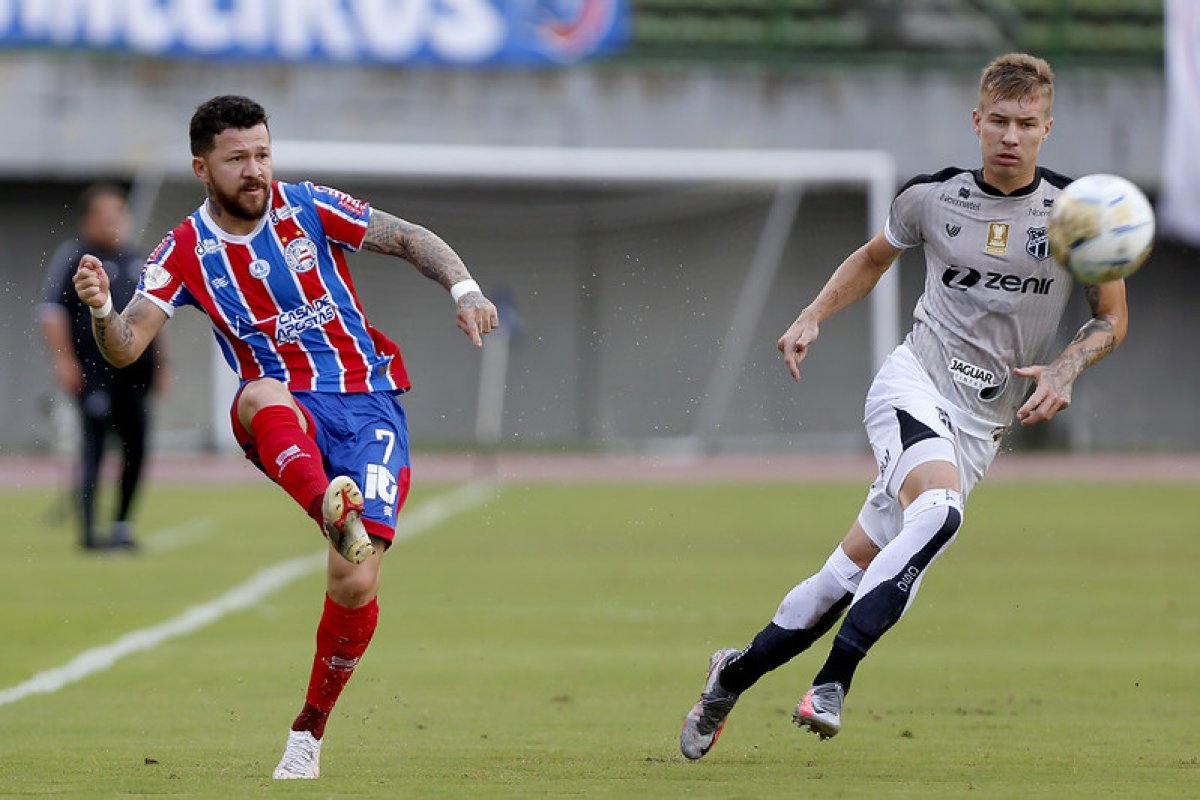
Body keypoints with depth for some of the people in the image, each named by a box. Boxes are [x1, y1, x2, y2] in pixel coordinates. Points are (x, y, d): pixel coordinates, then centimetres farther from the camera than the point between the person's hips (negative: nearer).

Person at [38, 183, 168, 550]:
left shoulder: (133, 261, 18)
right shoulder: (73, 257, -2)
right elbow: (50, 310, -8)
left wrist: (159, 363, 21)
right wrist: (63, 360, -16)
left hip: (134, 370, 7)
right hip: (94, 371, -7)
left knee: (136, 447, 6)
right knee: (94, 445, -9)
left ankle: (122, 524, 17)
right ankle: (88, 530, -8)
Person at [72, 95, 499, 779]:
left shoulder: (308, 208, 3)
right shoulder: (186, 253, 3)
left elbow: (411, 239, 6)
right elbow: (126, 348, -5)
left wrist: (464, 289, -12)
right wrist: (103, 311, -27)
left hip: (367, 405, 0)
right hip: (285, 413, 0)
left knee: (356, 584, -16)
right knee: (260, 395, -40)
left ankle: (310, 730, 6)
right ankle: (333, 510, -69)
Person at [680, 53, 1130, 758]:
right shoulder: (931, 197, 1)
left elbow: (1113, 318, 8)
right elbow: (874, 258, 22)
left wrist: (1065, 370, -10)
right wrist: (812, 318, 9)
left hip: (982, 426, 2)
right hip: (913, 385, -2)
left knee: (854, 571, 1)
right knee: (939, 512, -34)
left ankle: (735, 675, 21)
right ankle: (833, 681, -33)